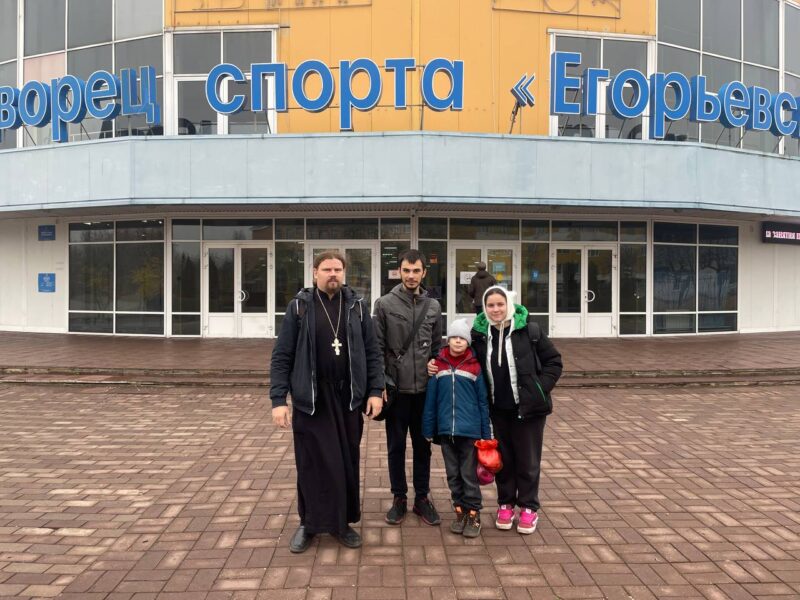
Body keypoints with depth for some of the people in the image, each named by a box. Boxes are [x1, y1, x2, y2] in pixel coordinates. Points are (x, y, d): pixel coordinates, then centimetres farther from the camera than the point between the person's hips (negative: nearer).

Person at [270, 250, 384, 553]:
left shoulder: (357, 306, 5)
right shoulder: (300, 306, -1)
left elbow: (372, 352, 7)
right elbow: (282, 356, -2)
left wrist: (375, 390, -1)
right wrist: (278, 399, -8)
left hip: (348, 399, 2)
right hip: (310, 400, -2)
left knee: (347, 463, 9)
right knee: (312, 464, 4)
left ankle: (342, 522, 25)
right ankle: (309, 523, 22)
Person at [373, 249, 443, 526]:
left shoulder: (433, 306, 6)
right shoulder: (385, 304, -3)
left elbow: (437, 348, 11)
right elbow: (377, 348, -4)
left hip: (425, 389, 2)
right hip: (396, 388, -2)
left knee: (423, 445, 11)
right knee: (396, 446, 9)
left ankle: (422, 498, 24)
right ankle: (399, 498, 23)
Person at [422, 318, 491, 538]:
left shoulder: (475, 367, -5)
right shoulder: (438, 365, 0)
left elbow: (483, 401, -1)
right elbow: (431, 400, 4)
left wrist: (486, 434, 0)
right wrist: (428, 430, 4)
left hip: (469, 431, -2)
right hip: (445, 430, 3)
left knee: (469, 475, 6)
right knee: (453, 475, 13)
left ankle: (474, 515, 19)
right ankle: (460, 511, 27)